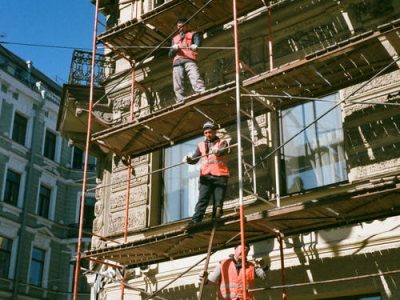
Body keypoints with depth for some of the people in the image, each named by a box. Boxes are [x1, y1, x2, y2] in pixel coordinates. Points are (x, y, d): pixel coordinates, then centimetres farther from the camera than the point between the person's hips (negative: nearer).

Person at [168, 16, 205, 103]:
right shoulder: (175, 38, 35)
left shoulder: (193, 34, 23)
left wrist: (195, 45, -28)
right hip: (177, 62, 4)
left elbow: (198, 40, -2)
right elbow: (170, 54, 26)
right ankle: (181, 102, -17)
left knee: (195, 78, -27)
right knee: (178, 85, -11)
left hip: (189, 59, -4)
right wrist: (174, 49, 1)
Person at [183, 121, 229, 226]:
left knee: (218, 201, -3)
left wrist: (217, 151, -38)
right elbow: (194, 159, 11)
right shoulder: (201, 145, 18)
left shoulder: (222, 142, 10)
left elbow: (223, 151, -14)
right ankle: (195, 221, -19)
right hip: (206, 176, 1)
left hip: (220, 175, -1)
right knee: (202, 200, -10)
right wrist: (188, 159, -13)